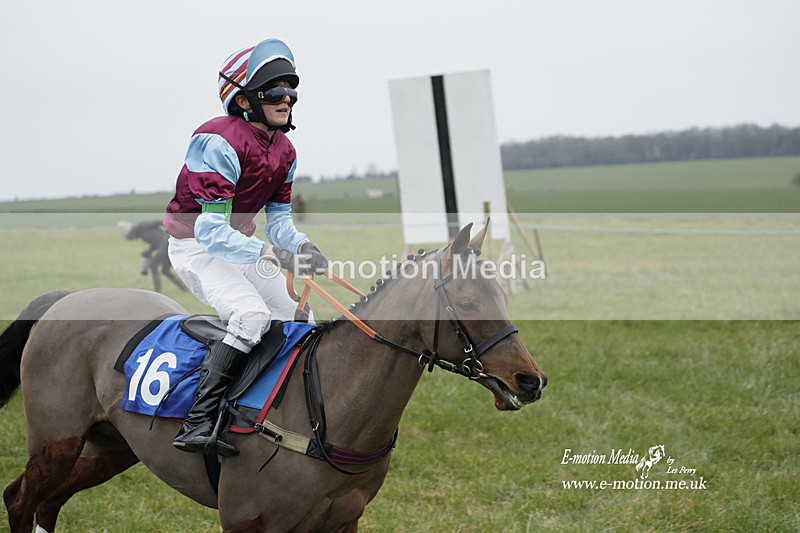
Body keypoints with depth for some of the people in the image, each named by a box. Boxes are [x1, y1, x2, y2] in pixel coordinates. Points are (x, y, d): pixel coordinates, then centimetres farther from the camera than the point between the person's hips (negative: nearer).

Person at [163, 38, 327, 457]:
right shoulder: (220, 143, -25)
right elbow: (212, 229, -30)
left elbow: (279, 219, 6)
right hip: (196, 247, -9)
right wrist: (270, 254, -38)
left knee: (298, 319, 7)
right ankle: (197, 423, -34)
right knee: (253, 315, -29)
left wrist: (301, 247, -16)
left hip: (240, 246, 9)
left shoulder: (284, 151, 3)